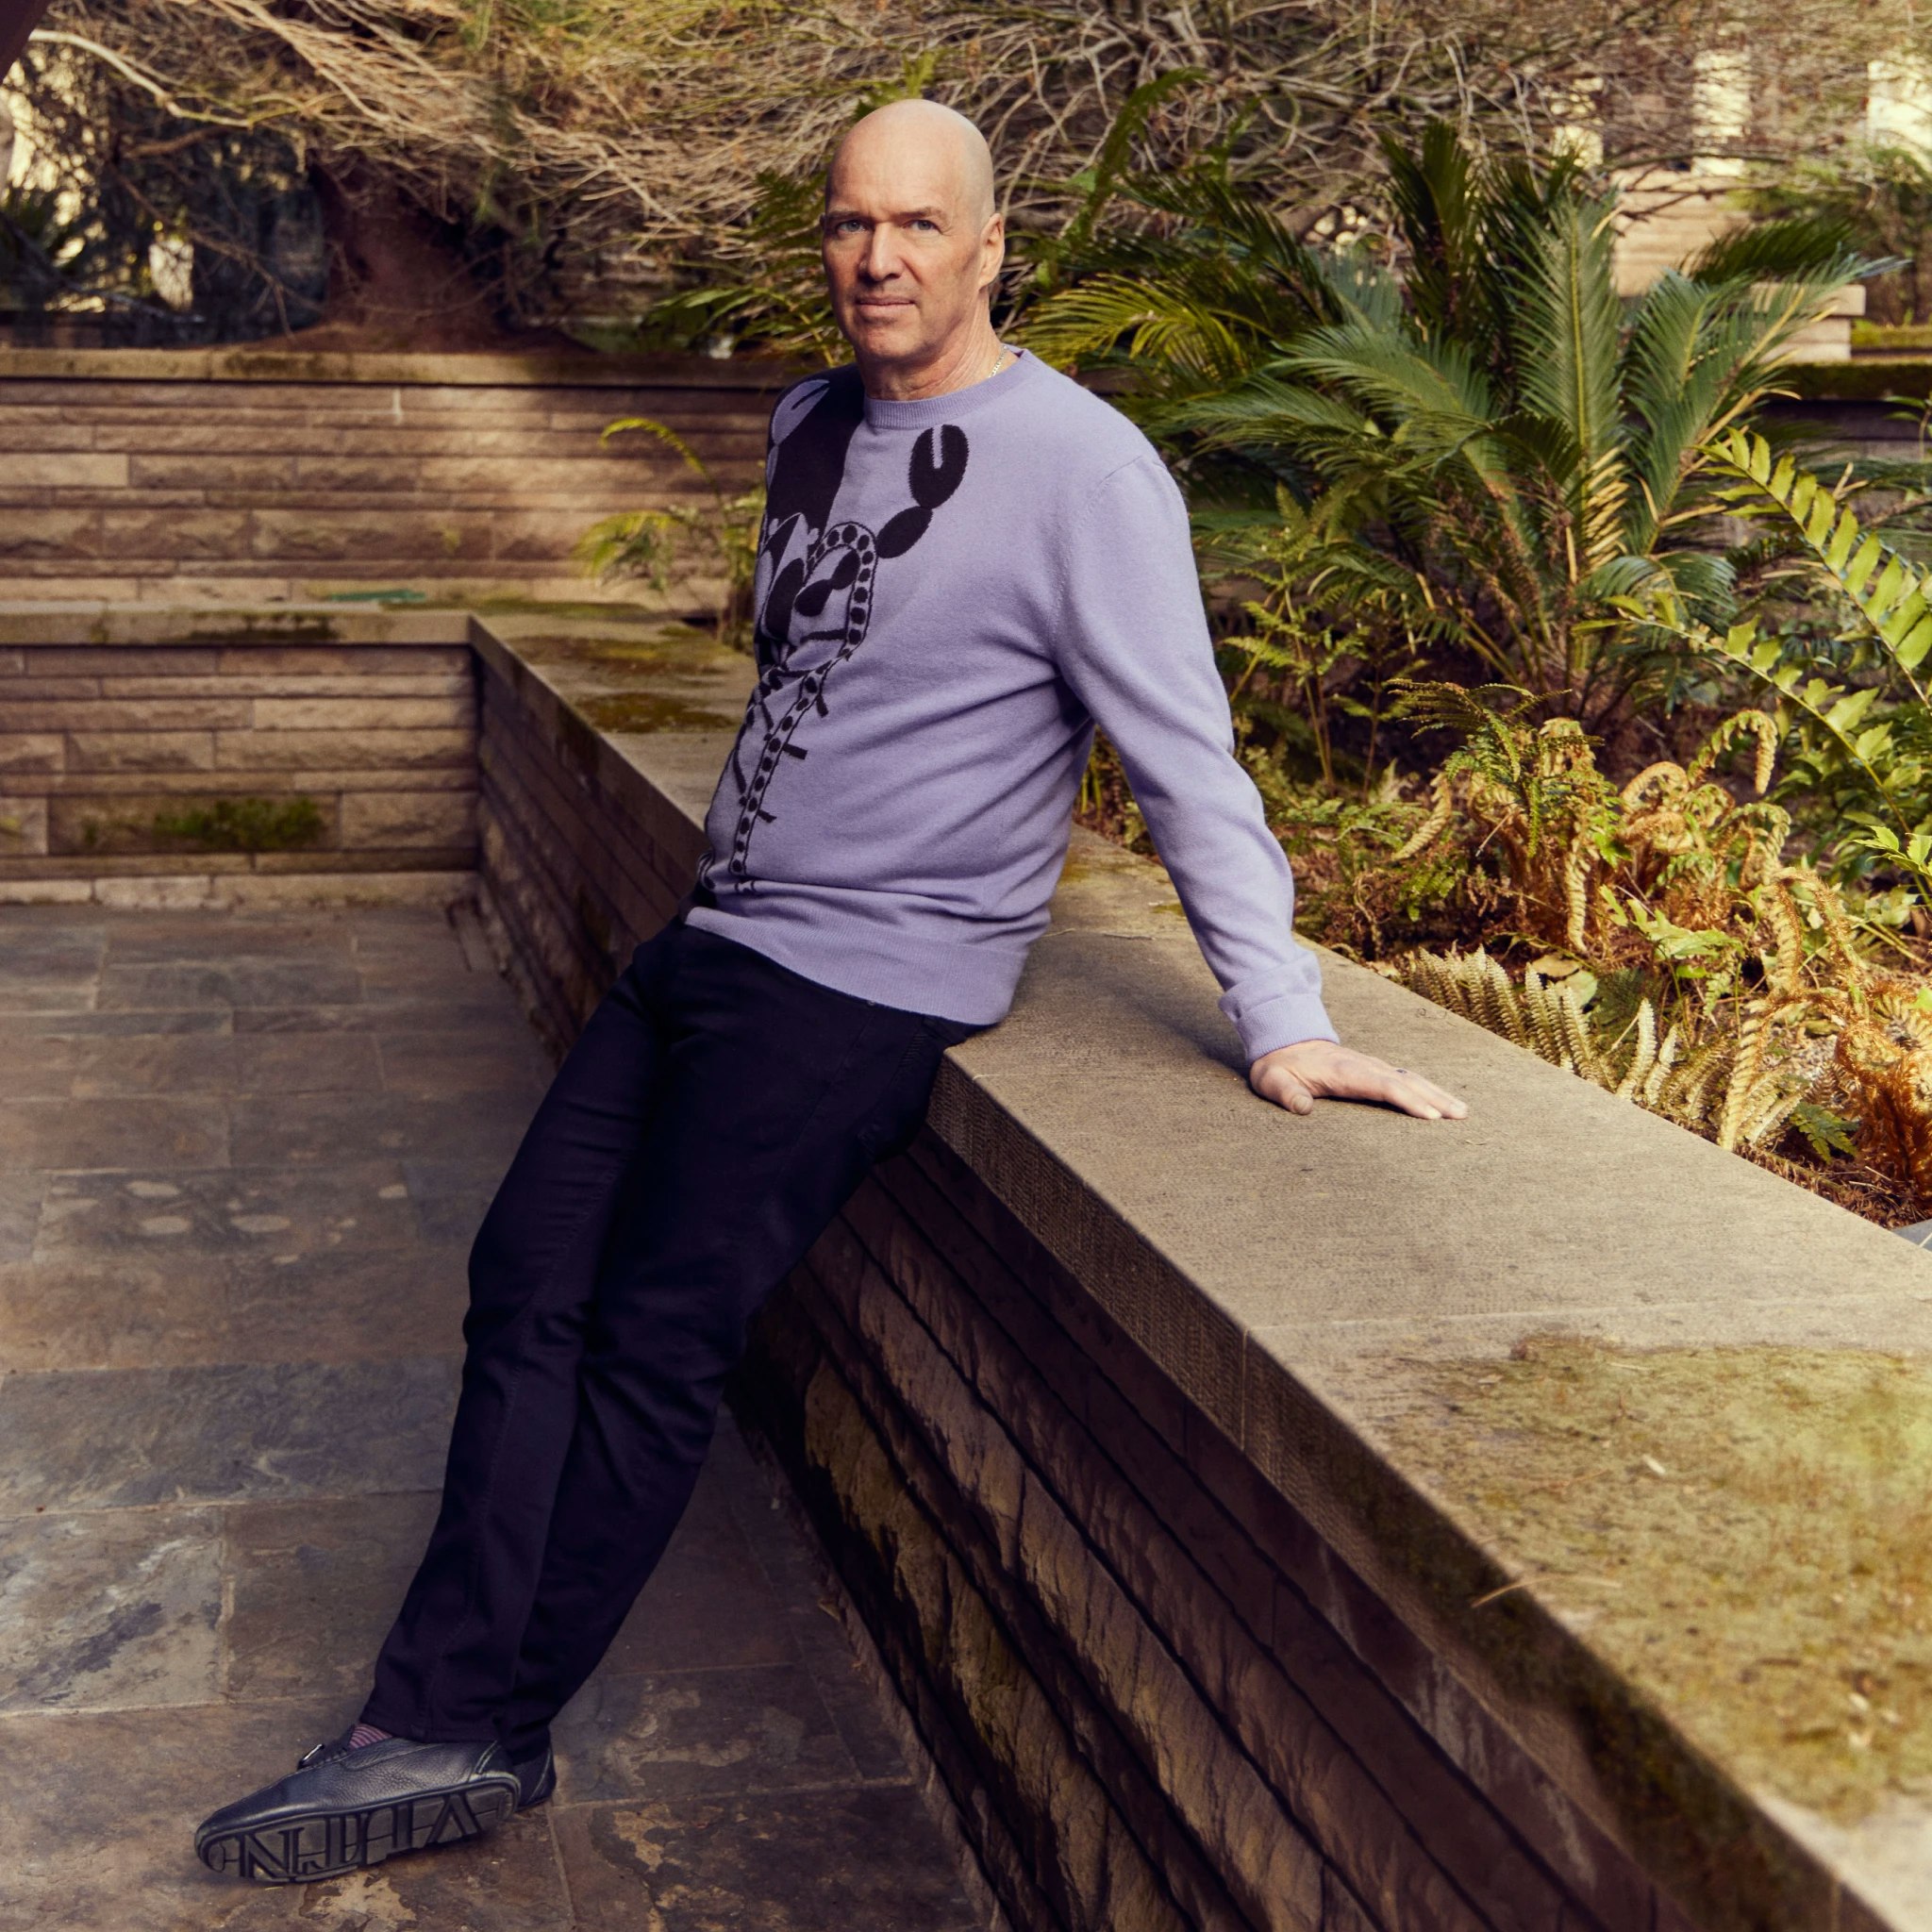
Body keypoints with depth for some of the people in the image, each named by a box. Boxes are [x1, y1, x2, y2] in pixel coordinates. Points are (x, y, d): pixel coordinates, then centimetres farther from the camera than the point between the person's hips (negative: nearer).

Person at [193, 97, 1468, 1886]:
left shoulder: (1081, 468, -14)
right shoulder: (811, 426, 12)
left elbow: (1186, 760, -16)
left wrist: (1282, 1018, -21)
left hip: (871, 984, -8)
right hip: (717, 938, 8)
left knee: (654, 1343, -6)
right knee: (530, 1282, 2)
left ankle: (476, 1734, 8)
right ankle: (440, 1730, 6)